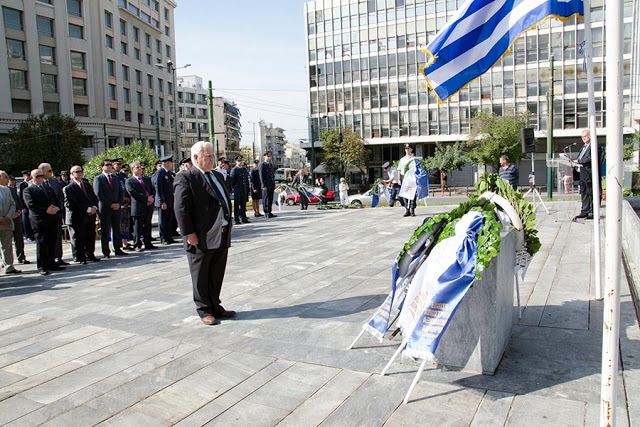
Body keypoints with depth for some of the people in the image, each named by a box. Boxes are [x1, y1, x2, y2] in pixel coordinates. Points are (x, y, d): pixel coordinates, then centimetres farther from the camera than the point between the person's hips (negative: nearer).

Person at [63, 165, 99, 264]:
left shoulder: (87, 184, 15)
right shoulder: (68, 188, -7)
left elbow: (94, 197, 18)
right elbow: (70, 204, -15)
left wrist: (94, 207, -4)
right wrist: (87, 209, -17)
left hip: (90, 216, 6)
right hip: (77, 218, -6)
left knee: (90, 237, 11)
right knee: (78, 239, 2)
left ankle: (90, 255, 24)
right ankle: (79, 258, 13)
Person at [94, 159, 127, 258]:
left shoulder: (116, 178, 17)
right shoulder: (98, 179, -1)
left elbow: (121, 193, 15)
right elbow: (98, 194, -9)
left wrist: (119, 203, -3)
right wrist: (110, 204, -13)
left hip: (116, 208, 5)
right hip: (105, 209, -5)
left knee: (117, 230, 9)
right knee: (105, 231, 0)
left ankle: (118, 249, 16)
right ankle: (106, 252, 6)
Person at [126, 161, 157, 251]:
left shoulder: (147, 179, 19)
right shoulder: (129, 181, -1)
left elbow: (153, 190, 15)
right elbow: (133, 193, -12)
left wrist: (152, 198, -6)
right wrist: (146, 198, -16)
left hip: (149, 206, 5)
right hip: (138, 207, -5)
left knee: (147, 226, 11)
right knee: (137, 227, 0)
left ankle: (148, 243, 19)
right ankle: (137, 245, 7)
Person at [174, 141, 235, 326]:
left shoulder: (218, 176, 16)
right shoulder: (185, 178, -9)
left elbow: (227, 200, 23)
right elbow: (181, 209, -14)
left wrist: (229, 224, 15)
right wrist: (189, 234, -18)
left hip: (222, 236, 7)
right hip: (201, 238, -7)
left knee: (217, 275, 16)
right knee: (201, 276, 7)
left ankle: (215, 306, 29)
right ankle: (204, 310, 20)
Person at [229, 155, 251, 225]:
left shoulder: (244, 169, 15)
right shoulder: (234, 169, -5)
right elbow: (231, 180, -6)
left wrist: (247, 189, 14)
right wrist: (233, 188, -7)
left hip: (244, 190, 6)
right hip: (237, 190, -6)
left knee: (243, 204, 10)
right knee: (236, 205, -1)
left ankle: (243, 218, 17)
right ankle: (236, 219, 2)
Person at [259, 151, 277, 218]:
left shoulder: (271, 165, 18)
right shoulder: (262, 165, -6)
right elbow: (261, 176, -11)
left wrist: (274, 185, 16)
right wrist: (263, 186, -17)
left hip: (271, 185, 7)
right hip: (266, 185, -7)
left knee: (270, 200, 9)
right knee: (266, 199, -4)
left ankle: (269, 213, 15)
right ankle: (266, 213, 1)